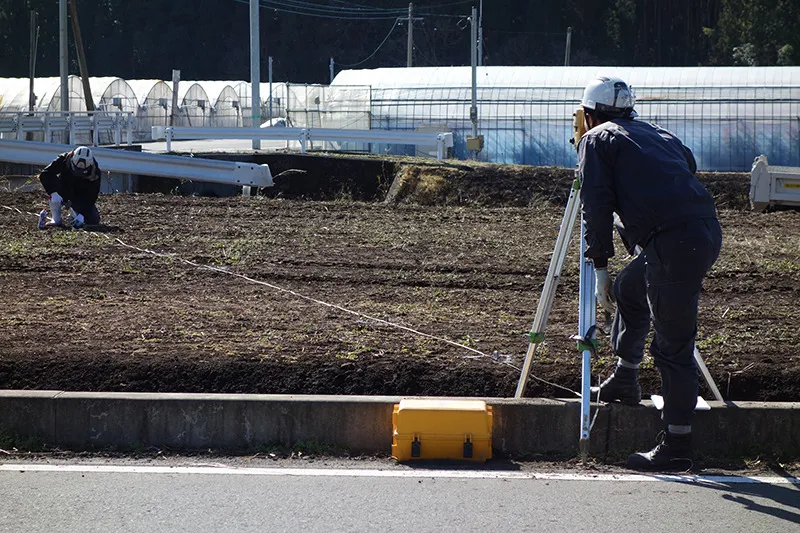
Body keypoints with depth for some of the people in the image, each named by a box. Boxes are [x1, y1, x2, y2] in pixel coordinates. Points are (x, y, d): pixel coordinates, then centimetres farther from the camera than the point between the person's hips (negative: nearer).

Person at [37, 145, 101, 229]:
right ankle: (56, 220, -22)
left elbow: (90, 196, -27)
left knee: (93, 220, -15)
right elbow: (45, 175, -33)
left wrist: (82, 215, -39)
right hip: (64, 192, -1)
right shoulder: (64, 160, -29)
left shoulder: (95, 172, -27)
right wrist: (53, 193, -48)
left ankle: (75, 213, 19)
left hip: (81, 196, 1)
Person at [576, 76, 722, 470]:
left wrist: (600, 267, 3)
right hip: (708, 231, 7)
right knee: (630, 289, 30)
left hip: (671, 242, -7)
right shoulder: (661, 135, 28)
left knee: (673, 347, -4)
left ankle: (676, 447, -2)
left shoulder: (597, 140, 10)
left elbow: (597, 207, -1)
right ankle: (625, 380, 40)